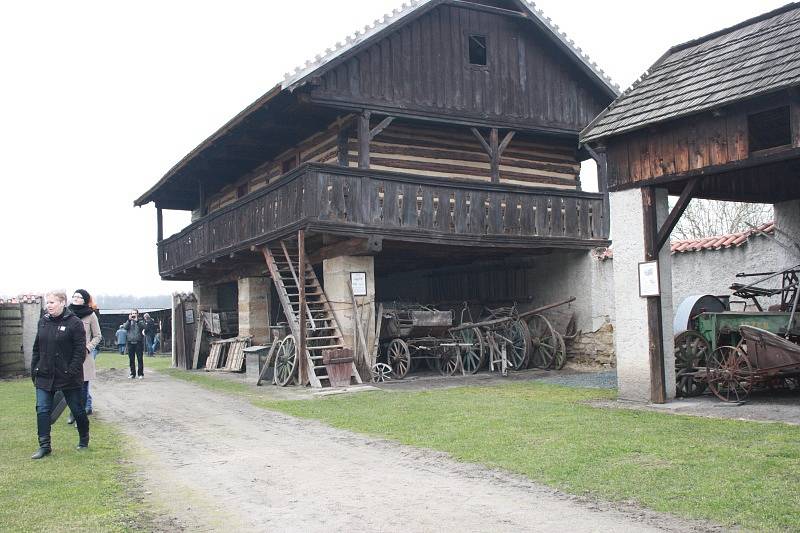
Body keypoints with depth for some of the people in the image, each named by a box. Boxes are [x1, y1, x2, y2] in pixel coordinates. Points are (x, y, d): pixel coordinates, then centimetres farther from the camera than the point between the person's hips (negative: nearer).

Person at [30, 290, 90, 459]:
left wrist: (72, 372, -18)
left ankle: (84, 440, 27)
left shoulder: (75, 323, -11)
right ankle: (44, 446, 5)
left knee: (77, 409, 8)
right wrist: (34, 370, 9)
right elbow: (37, 348, 14)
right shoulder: (43, 321, 7)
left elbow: (80, 351, -12)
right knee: (42, 410, -2)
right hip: (44, 375, 5)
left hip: (68, 377, -5)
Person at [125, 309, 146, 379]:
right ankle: (132, 373, 13)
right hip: (130, 342, 3)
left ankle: (141, 374, 0)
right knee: (131, 359, 5)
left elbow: (143, 327, -12)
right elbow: (125, 327, -2)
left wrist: (137, 321, -18)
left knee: (140, 358, -4)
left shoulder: (140, 321, 7)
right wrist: (129, 320, -11)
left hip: (138, 342, -3)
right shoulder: (129, 321, 14)